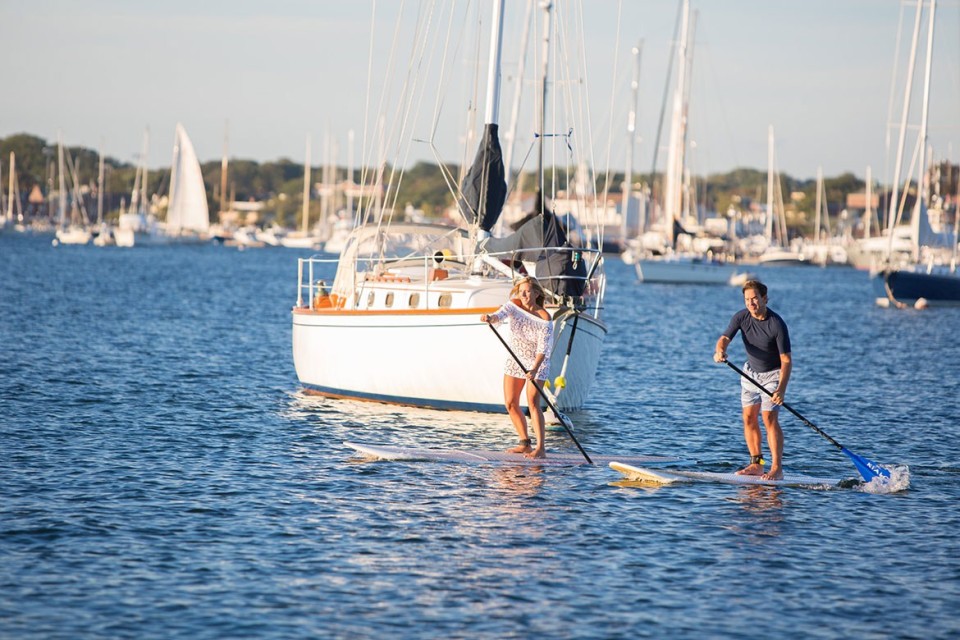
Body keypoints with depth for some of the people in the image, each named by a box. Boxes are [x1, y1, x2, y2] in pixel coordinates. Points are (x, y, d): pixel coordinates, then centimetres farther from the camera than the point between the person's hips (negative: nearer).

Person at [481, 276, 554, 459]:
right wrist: (490, 318, -52)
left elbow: (543, 348, -24)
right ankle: (525, 443, 19)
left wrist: (534, 369, -38)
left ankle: (540, 448, -22)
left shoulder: (544, 318, -20)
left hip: (537, 362, -6)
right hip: (515, 359, 6)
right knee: (510, 403, 6)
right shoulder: (514, 306, -8)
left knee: (533, 403, -18)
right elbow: (501, 315, -29)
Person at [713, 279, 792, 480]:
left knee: (769, 418, -16)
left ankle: (777, 468, -16)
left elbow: (786, 360, -27)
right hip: (751, 372, 6)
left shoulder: (777, 324, -26)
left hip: (772, 374, -6)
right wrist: (720, 350, -43)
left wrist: (781, 389, -38)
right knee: (749, 418, 3)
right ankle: (756, 464, 11)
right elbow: (725, 337, -17)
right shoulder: (741, 317, -11)